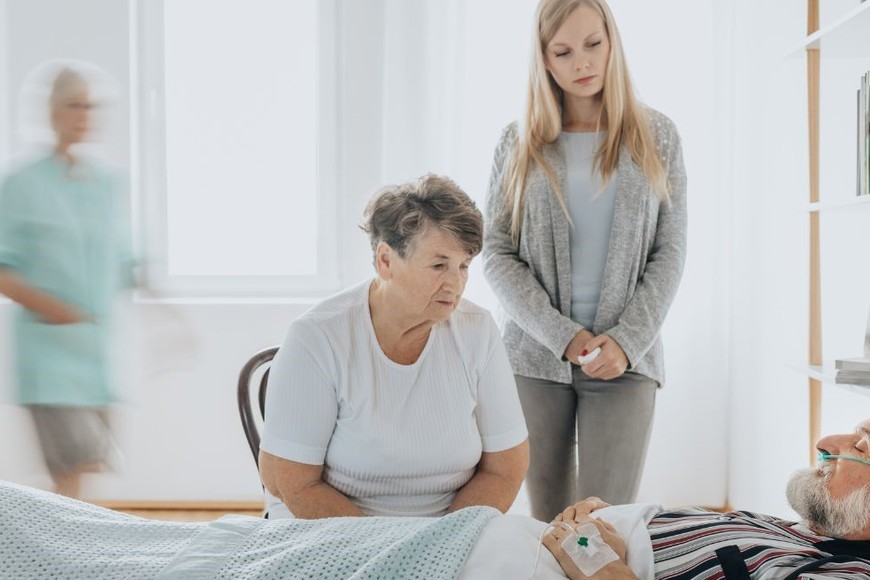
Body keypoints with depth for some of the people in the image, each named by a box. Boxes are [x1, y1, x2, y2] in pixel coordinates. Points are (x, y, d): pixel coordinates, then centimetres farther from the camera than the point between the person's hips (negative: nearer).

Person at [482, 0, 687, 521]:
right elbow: (498, 253, 1)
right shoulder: (519, 143, 6)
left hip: (626, 360, 0)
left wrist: (626, 340, -10)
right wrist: (564, 337, -10)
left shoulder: (657, 136, 7)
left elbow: (670, 252, 4)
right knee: (549, 523, 4)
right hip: (536, 358, 1)